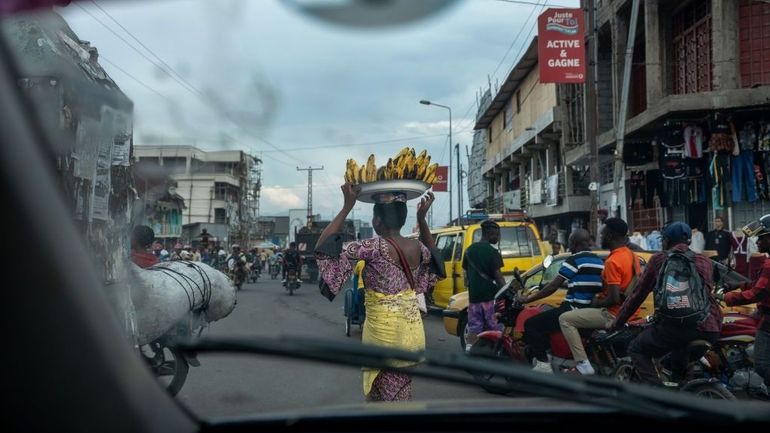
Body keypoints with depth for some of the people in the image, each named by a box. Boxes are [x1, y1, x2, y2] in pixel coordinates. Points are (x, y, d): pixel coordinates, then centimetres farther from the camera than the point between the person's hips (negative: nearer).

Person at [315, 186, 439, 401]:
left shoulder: (376, 247, -19)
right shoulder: (417, 247, 0)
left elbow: (323, 247, -15)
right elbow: (431, 253, 27)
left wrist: (347, 207, -15)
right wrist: (422, 218, 16)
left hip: (385, 333, -7)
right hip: (412, 331, 7)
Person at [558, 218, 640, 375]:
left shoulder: (613, 261, -21)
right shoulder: (632, 255, 7)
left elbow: (613, 299, -25)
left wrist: (597, 303, -6)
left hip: (614, 315, -10)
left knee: (565, 319, -7)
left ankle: (583, 364, -13)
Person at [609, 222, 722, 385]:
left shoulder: (659, 259, 14)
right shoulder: (705, 262, 21)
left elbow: (637, 294, 17)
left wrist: (616, 323, 26)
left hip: (674, 326, -5)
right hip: (709, 331, 5)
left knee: (637, 350, 15)